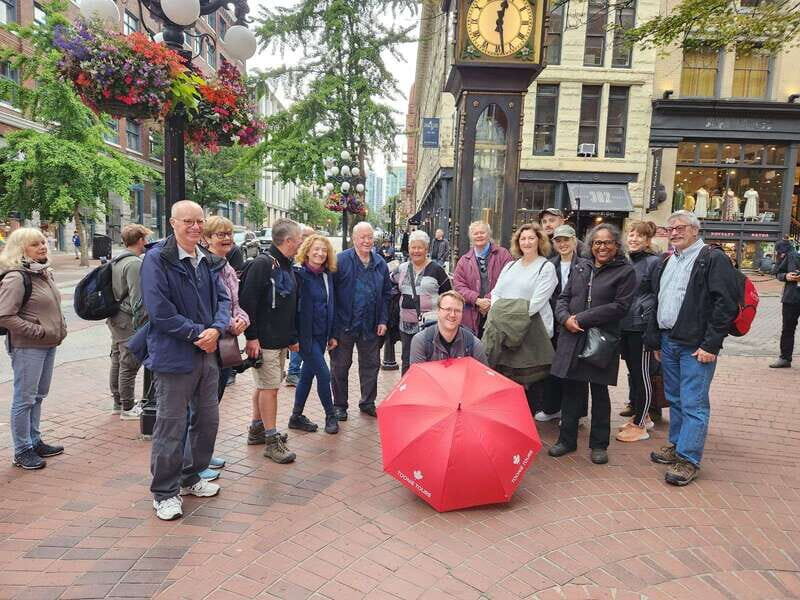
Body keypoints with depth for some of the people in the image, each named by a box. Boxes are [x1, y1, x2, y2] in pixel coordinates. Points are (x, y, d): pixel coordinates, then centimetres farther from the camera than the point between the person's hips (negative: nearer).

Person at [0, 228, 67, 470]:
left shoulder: (44, 272, 10)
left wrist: (59, 327, 11)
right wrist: (37, 331, -19)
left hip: (48, 344, 9)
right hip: (27, 347, -9)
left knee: (38, 396, 18)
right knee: (24, 399, 2)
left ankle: (35, 441, 31)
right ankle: (22, 451, 14)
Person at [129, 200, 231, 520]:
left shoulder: (209, 261, 9)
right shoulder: (157, 259, -12)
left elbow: (223, 298, 8)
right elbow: (159, 310, -18)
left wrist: (216, 329, -11)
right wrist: (198, 332, -16)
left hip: (208, 353, 7)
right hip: (174, 356, -7)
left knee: (207, 420, 17)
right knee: (171, 427, 3)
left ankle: (190, 478, 37)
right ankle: (165, 493, 22)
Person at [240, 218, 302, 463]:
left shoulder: (287, 267, 14)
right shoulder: (262, 264, -15)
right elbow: (248, 301, -19)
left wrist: (293, 337, 20)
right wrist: (251, 337, -20)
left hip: (281, 340, 9)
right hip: (264, 340, -9)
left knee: (264, 385, 16)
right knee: (269, 387, -4)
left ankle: (256, 429, 29)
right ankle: (272, 440, 4)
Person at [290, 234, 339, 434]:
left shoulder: (327, 276, 9)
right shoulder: (299, 275, -11)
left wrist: (332, 334, 15)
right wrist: (294, 337, -18)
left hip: (321, 334, 7)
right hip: (306, 334, -7)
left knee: (308, 373, 13)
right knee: (324, 374, -5)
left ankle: (297, 417, 26)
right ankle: (330, 416, 14)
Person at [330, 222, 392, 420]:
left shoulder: (380, 264, 7)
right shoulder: (341, 260, -9)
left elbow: (386, 293, 12)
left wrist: (383, 320, 4)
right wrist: (333, 323, -14)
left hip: (371, 326, 4)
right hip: (344, 323, -4)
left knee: (371, 364, 13)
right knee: (340, 366, 9)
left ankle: (368, 402, 30)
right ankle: (339, 405, 25)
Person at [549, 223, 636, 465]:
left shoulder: (625, 272, -1)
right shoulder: (579, 269, 14)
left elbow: (620, 306, -12)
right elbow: (563, 298, 12)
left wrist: (582, 319, -15)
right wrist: (565, 318, -10)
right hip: (572, 338, 4)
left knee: (599, 392, 7)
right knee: (571, 390, 9)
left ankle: (599, 444, 22)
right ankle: (567, 439, 22)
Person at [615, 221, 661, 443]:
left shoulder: (654, 262, -8)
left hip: (641, 326, -7)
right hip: (624, 325, 7)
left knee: (642, 374, 2)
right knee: (632, 372, 16)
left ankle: (639, 425, 12)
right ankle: (641, 415, 31)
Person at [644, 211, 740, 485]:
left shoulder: (713, 259, -8)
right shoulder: (667, 263, 17)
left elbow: (727, 304, -15)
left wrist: (710, 344, -17)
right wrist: (655, 340, 18)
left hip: (696, 346, -8)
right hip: (668, 342, 8)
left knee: (693, 404, -3)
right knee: (675, 399, 17)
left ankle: (688, 459, 4)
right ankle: (677, 445, 30)